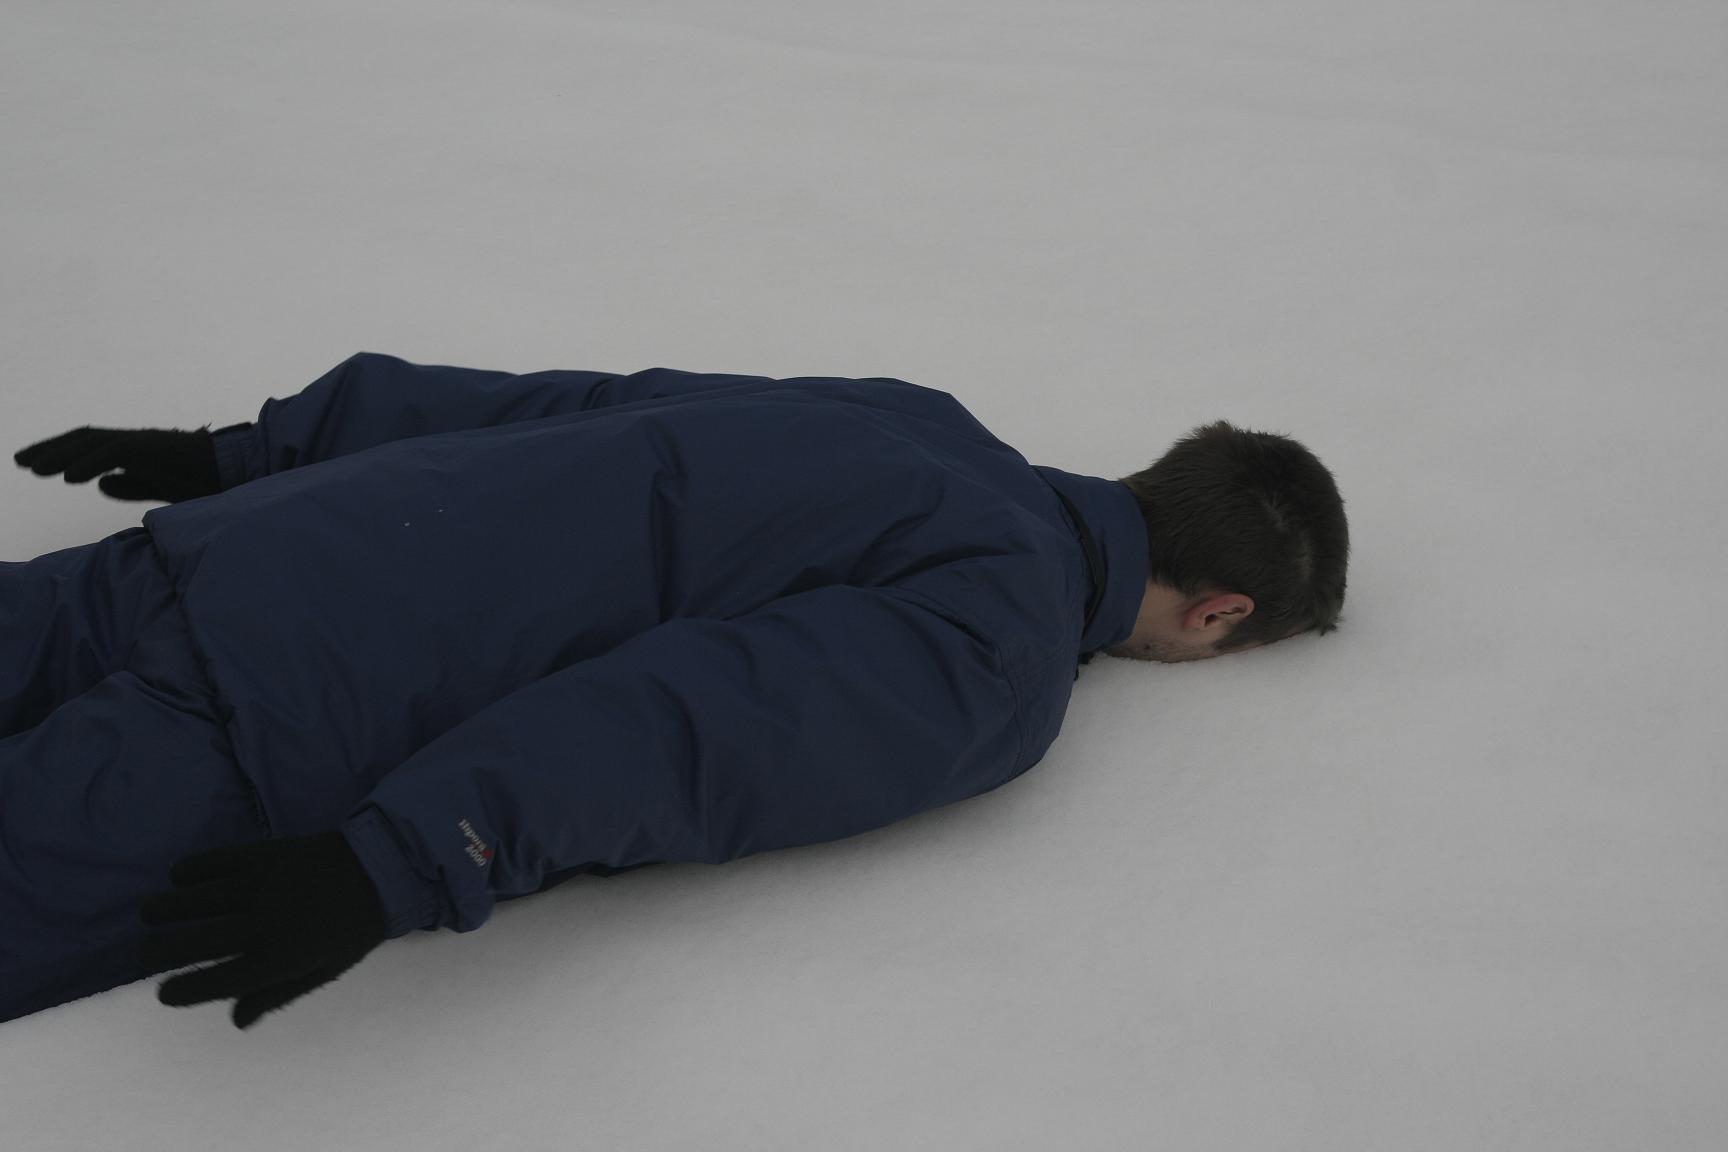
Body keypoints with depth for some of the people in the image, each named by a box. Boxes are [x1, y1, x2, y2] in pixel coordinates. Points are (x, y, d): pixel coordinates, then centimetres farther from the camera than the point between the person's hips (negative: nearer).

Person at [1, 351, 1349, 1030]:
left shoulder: (923, 424, 16)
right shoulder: (1007, 658, -7)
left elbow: (567, 403, 19)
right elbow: (718, 712, -23)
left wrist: (257, 454, 26)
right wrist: (404, 869, -31)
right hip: (269, 728, -8)